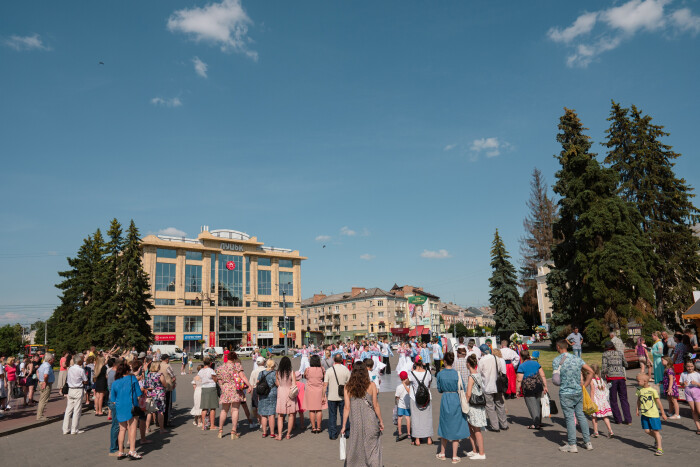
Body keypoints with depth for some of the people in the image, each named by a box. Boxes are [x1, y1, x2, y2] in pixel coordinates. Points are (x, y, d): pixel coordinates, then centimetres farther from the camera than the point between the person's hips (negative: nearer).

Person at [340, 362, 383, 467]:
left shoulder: (348, 387, -4)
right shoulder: (371, 385, -5)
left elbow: (347, 408, -3)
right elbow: (375, 405, -2)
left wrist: (344, 426, 3)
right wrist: (381, 421, 9)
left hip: (355, 422, 1)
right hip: (370, 421, -1)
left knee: (354, 447, 16)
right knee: (372, 447, 10)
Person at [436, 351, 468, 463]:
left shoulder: (440, 374, -7)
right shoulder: (457, 374, -12)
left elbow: (439, 390, 3)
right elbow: (463, 388, -7)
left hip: (445, 400, 2)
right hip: (456, 400, -2)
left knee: (444, 425, 17)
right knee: (456, 427, 8)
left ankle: (442, 453, 28)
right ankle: (454, 456, 13)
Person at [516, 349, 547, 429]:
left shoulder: (521, 366, -10)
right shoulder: (535, 363, 7)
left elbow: (519, 380, -12)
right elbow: (543, 376, 5)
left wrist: (517, 390, -4)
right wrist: (545, 386, 9)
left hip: (528, 388, -6)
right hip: (538, 386, 6)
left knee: (532, 405, 2)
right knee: (538, 404, 18)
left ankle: (536, 424, 3)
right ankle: (539, 422, 28)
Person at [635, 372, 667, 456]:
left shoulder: (652, 390, -14)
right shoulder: (639, 390, 1)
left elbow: (658, 402, -7)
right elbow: (638, 400, 15)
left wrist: (663, 413, -2)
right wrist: (638, 410, 15)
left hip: (653, 414, -5)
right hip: (644, 413, 5)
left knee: (656, 431, 0)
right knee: (647, 431, 6)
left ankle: (659, 448, 11)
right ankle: (657, 438, 36)